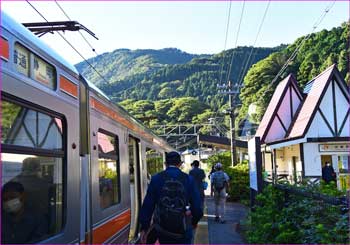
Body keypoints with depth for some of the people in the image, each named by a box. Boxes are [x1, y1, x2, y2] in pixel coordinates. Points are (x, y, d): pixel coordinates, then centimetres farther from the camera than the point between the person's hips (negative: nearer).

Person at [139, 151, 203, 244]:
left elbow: (148, 204, -6)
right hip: (183, 230, -1)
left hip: (162, 229, 1)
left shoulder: (156, 179, -6)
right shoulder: (188, 179, -5)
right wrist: (194, 221, 18)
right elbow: (197, 205, -2)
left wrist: (144, 228, 4)